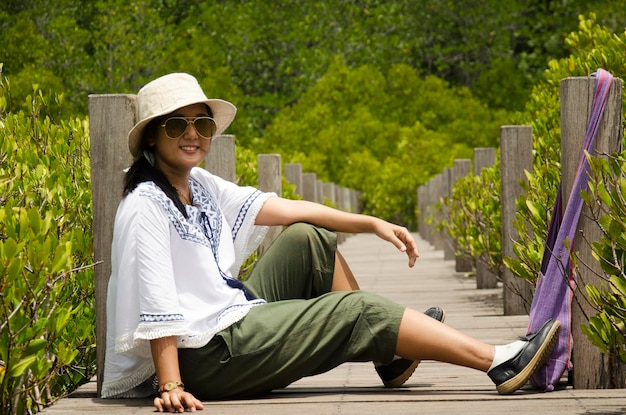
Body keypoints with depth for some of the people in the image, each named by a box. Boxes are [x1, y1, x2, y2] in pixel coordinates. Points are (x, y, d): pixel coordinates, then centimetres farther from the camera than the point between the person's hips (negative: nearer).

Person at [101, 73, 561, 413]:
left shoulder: (200, 187, 10)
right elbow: (155, 307, -24)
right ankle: (498, 363, -6)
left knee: (308, 239, 8)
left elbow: (284, 209, 7)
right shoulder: (146, 208, -17)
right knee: (358, 310, -9)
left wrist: (371, 223, 1)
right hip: (206, 355, -9)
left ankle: (390, 356, 9)